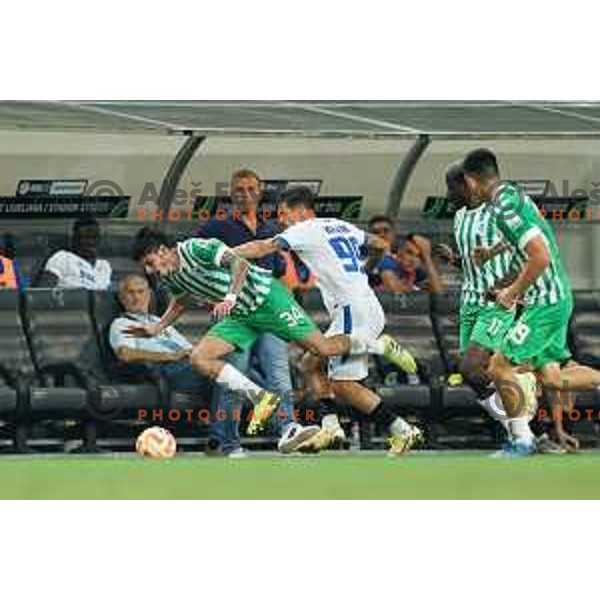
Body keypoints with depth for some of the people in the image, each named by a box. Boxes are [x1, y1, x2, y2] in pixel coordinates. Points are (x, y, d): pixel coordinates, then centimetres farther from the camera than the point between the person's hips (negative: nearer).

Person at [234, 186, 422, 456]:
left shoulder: (306, 230, -3)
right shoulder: (341, 226, 20)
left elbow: (263, 248, -8)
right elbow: (378, 244, 31)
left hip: (353, 310, -9)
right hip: (368, 307, 9)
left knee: (344, 384, -8)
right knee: (311, 363, 13)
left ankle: (402, 431, -9)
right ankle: (330, 426, 0)